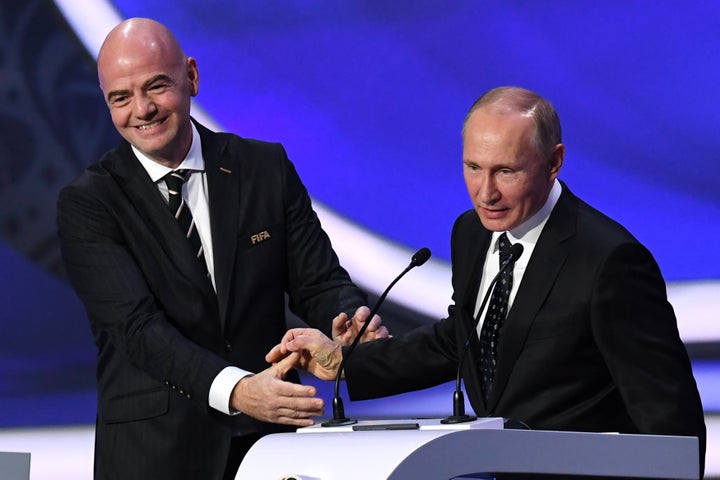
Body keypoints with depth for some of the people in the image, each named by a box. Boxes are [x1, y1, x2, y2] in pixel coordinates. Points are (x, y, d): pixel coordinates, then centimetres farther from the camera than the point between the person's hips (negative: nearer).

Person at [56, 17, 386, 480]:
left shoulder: (267, 168, 4)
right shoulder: (87, 203, -5)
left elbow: (317, 282, 4)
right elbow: (139, 326, -17)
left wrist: (350, 320, -21)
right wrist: (235, 390, -32)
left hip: (270, 437, 2)